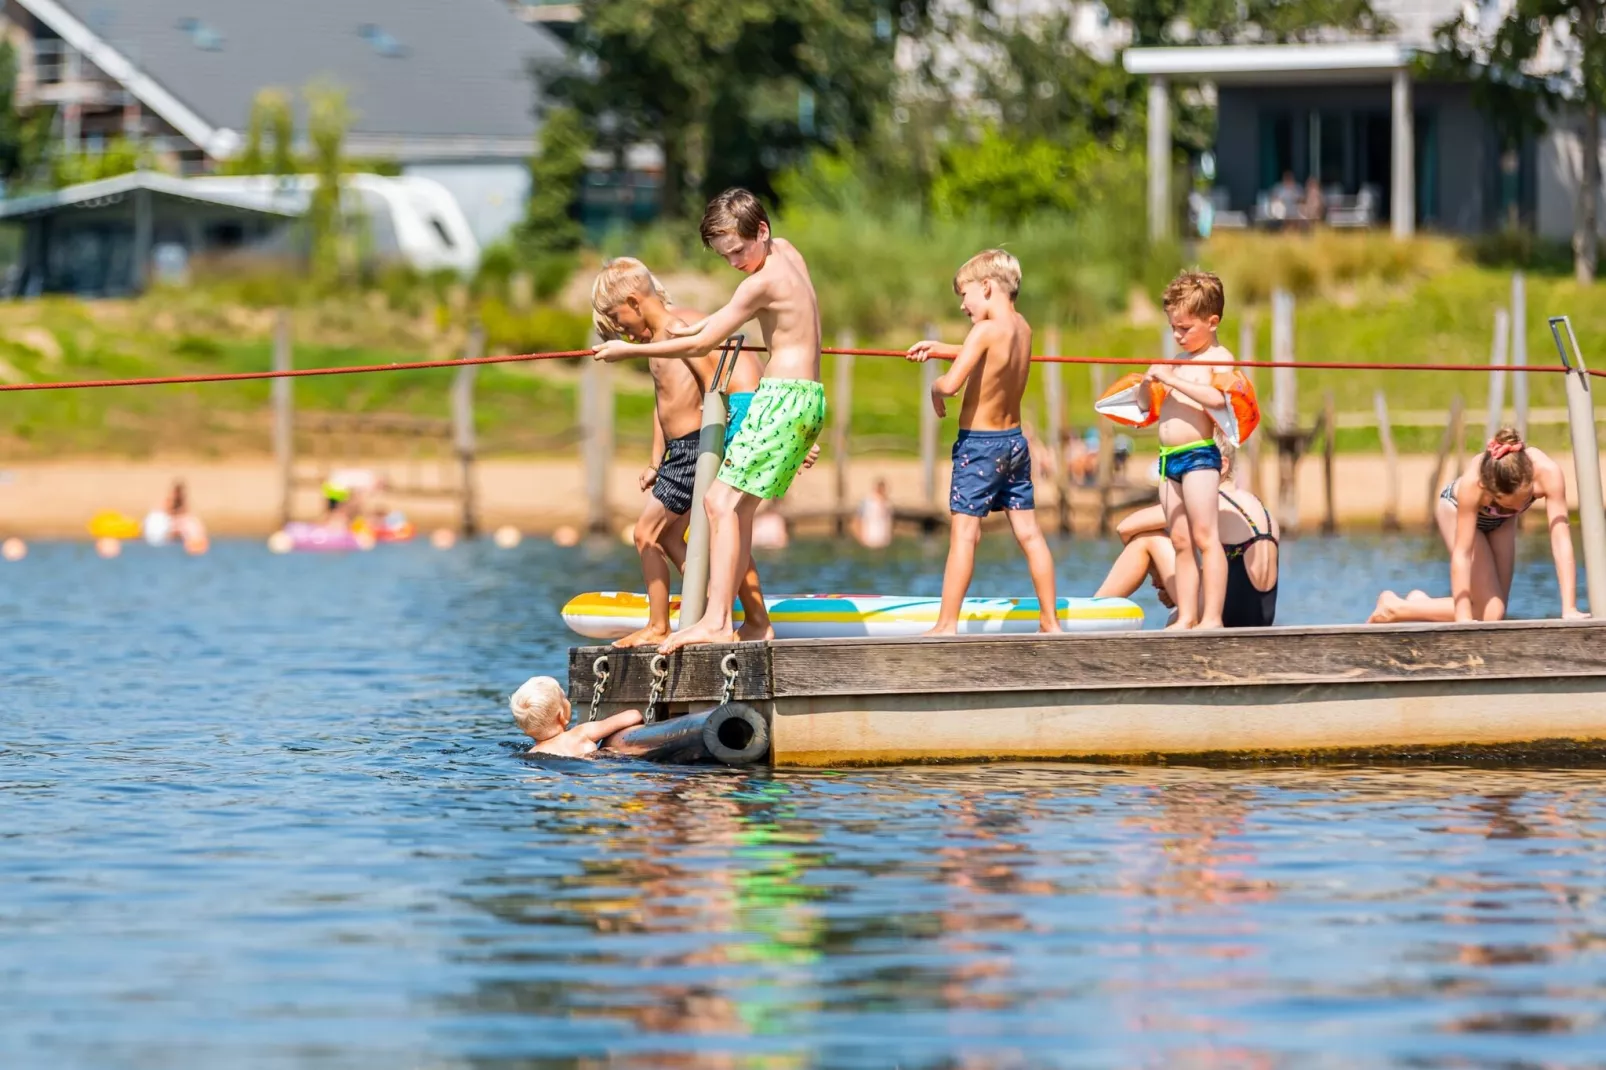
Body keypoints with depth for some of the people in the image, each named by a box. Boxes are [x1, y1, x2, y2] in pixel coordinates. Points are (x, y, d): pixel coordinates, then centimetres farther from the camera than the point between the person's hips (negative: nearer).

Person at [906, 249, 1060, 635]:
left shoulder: (985, 330, -18)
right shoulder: (1022, 327, 5)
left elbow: (952, 383, -27)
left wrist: (935, 387, -5)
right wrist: (939, 349, 20)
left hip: (979, 444, -7)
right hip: (1015, 440, 7)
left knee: (964, 534, -6)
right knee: (1028, 532, 10)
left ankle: (946, 625, -7)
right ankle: (1050, 620, 13)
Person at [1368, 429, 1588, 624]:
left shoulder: (1547, 472, -41)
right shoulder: (1472, 483, -45)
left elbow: (1561, 541, -41)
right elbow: (1461, 554, -41)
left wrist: (1569, 610, -45)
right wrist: (1463, 620, -45)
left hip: (1499, 521, 4)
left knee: (1494, 612, 3)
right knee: (1491, 614, -14)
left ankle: (1420, 603, 26)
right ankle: (1395, 608, 0)